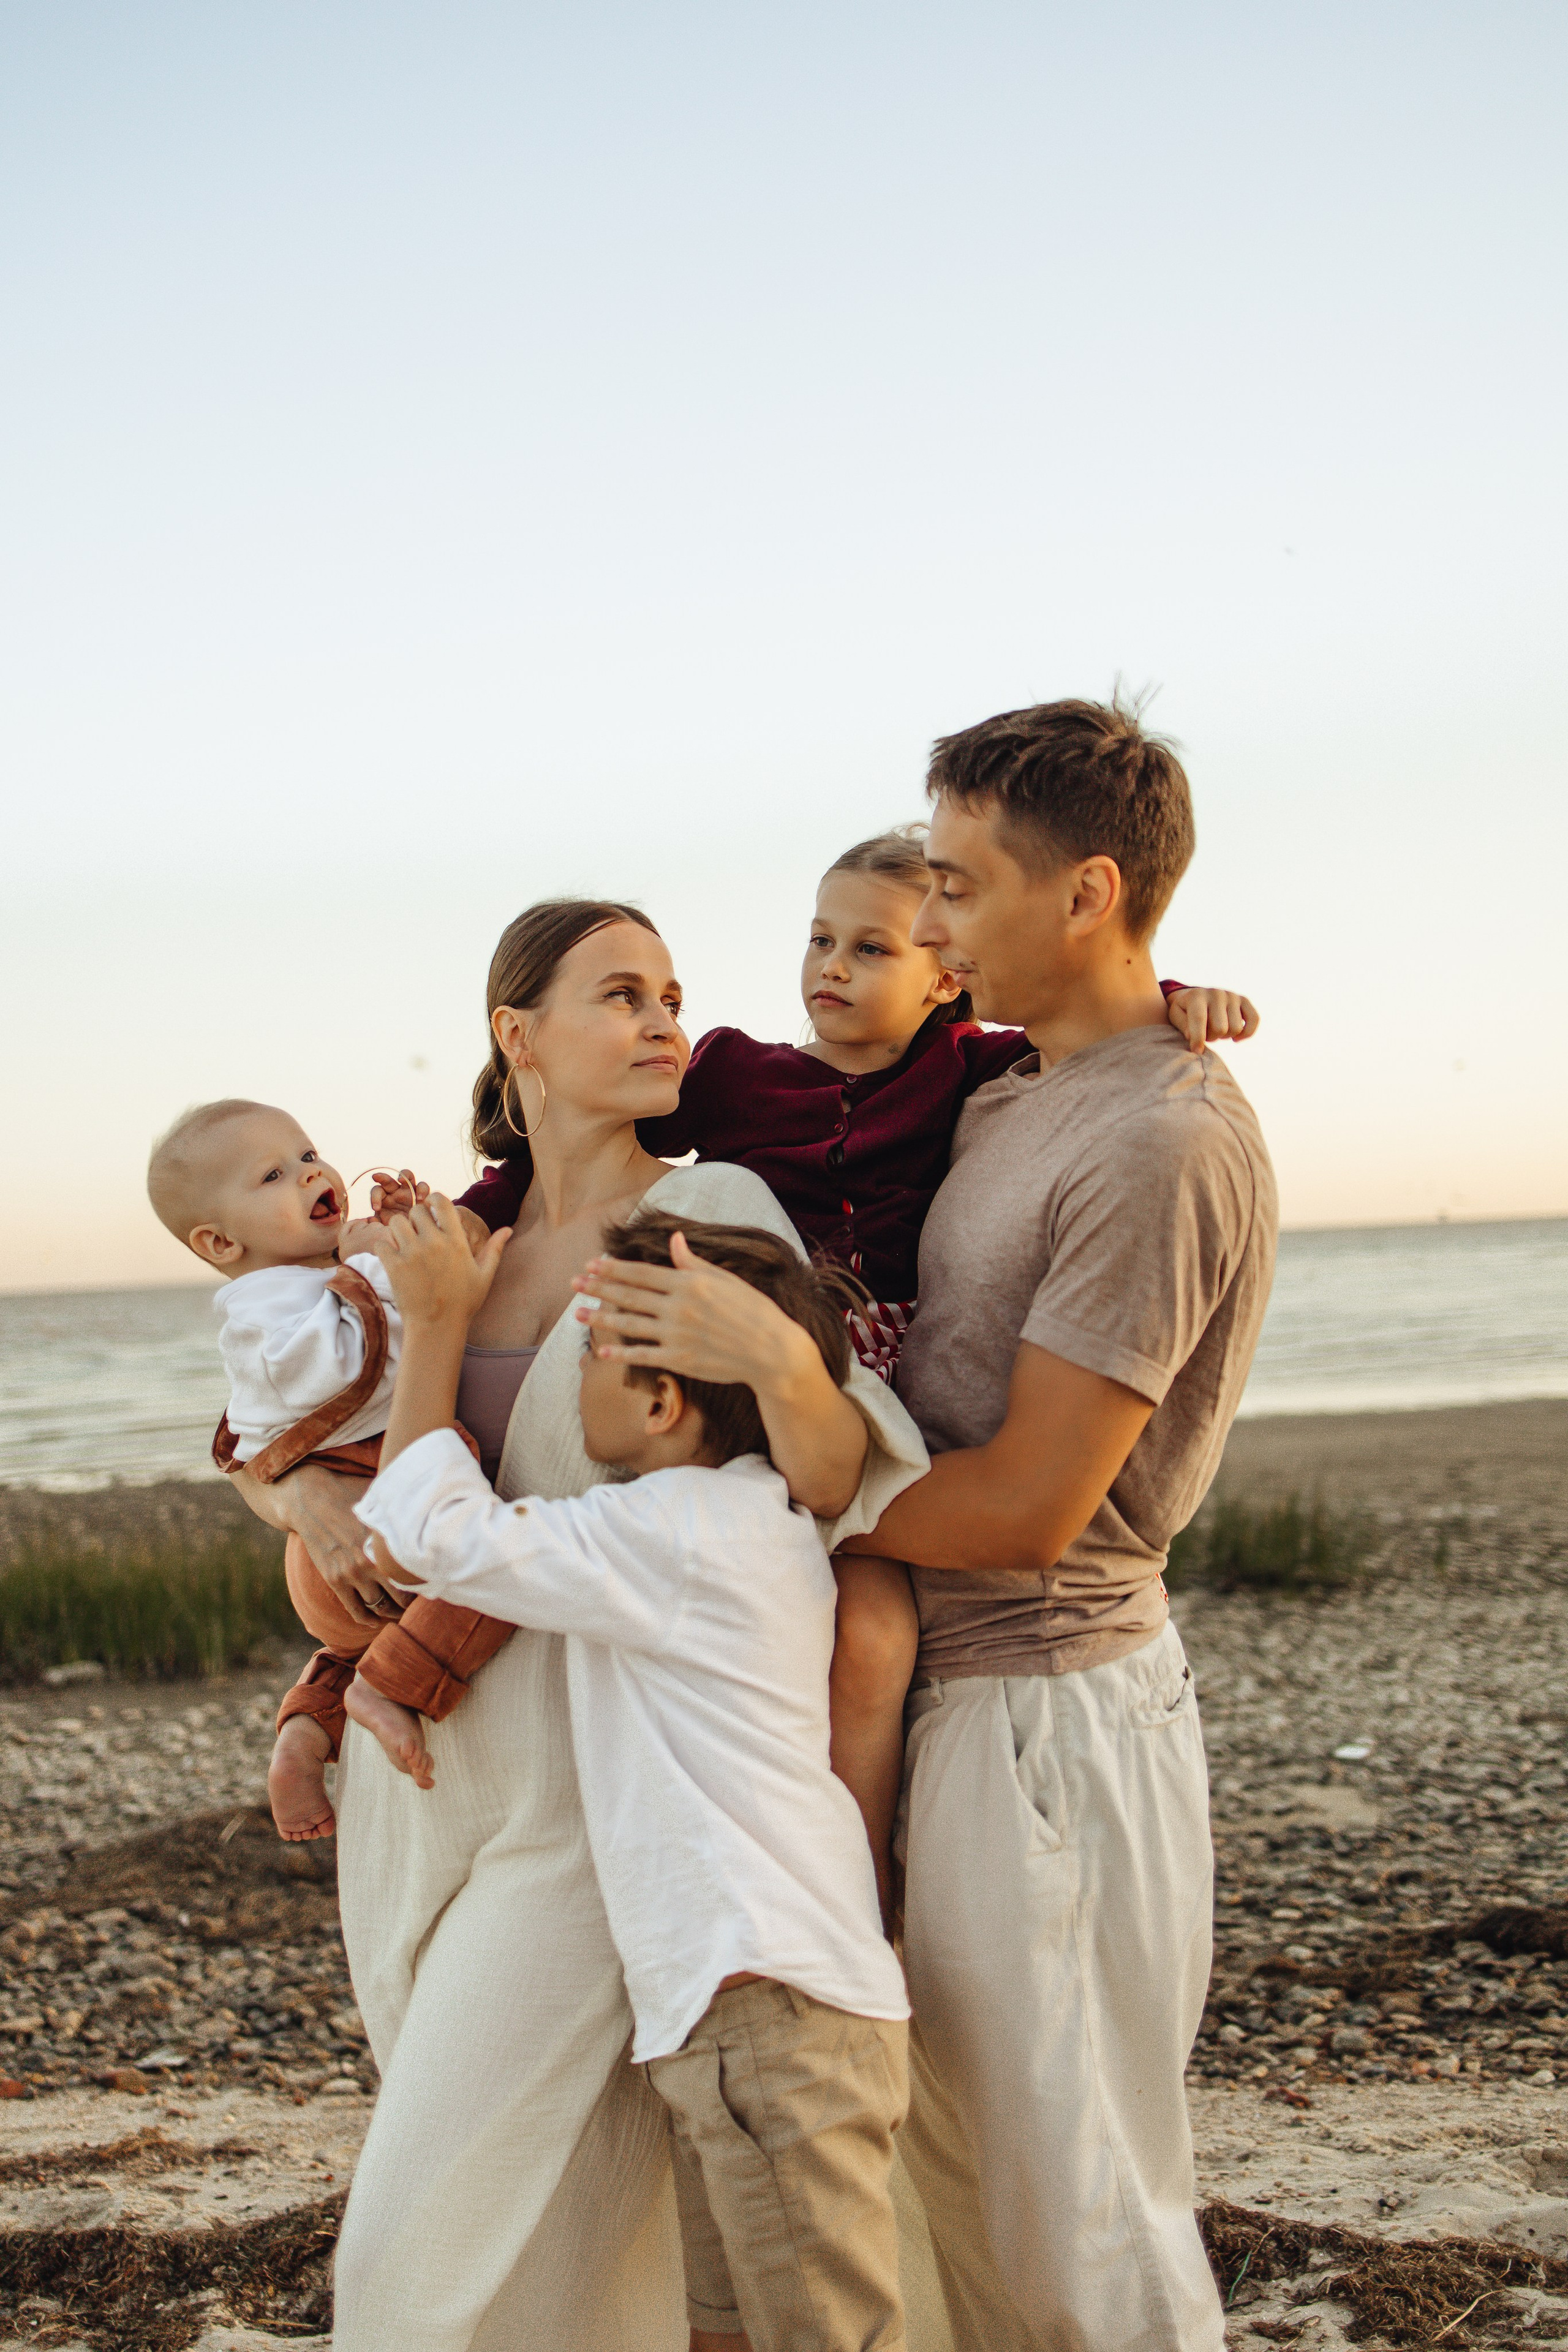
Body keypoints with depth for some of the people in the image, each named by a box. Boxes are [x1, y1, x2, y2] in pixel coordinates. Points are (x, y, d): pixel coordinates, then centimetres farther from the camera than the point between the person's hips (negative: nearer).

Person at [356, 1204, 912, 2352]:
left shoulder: (674, 1533, -15)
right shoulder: (760, 1516, 15)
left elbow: (421, 1535, -11)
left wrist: (437, 1321, -1)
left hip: (775, 2011, -10)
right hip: (735, 2010, 10)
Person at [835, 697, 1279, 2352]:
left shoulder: (1161, 1145, -19)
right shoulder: (1007, 1099, 11)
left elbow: (1025, 1506, -20)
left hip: (1043, 1706, -9)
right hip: (947, 1681, 9)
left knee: (1076, 2219, 2)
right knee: (961, 2173, 18)